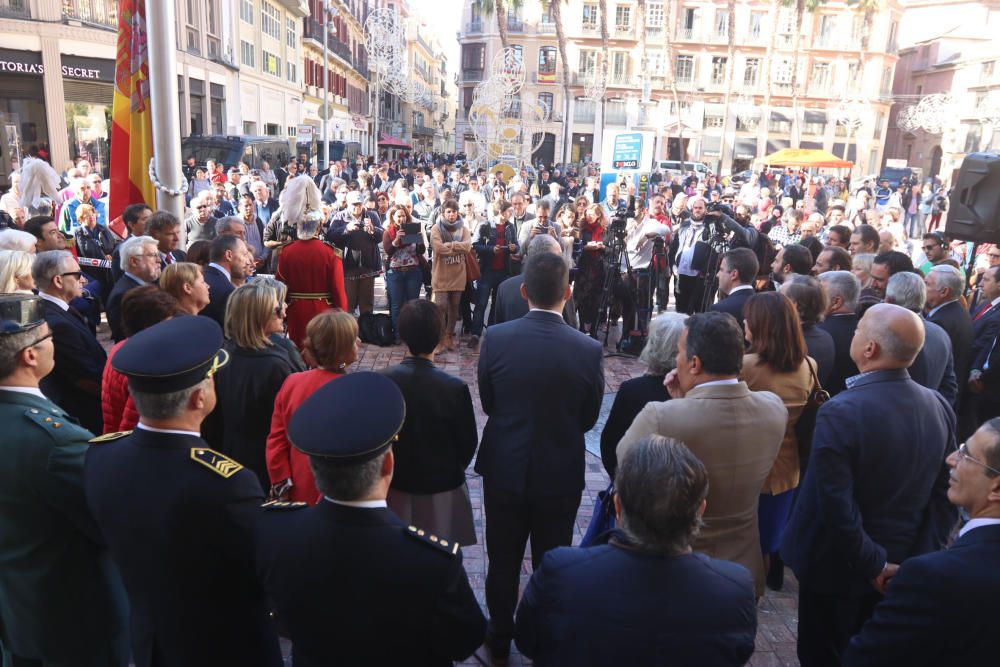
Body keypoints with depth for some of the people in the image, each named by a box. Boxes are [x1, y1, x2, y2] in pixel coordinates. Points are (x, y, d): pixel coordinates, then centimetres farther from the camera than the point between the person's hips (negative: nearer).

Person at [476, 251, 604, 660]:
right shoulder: (589, 350, -17)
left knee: (503, 561, 19)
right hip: (560, 474, 0)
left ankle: (499, 639, 38)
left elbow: (488, 403, -4)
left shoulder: (496, 338, -16)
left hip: (504, 468, 1)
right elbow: (588, 419, -5)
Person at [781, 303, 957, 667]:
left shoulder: (840, 412, -28)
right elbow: (945, 494, 1)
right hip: (906, 570, 6)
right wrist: (925, 554, 9)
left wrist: (873, 564, -15)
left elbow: (836, 506, -29)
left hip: (838, 568, -6)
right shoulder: (939, 406, -7)